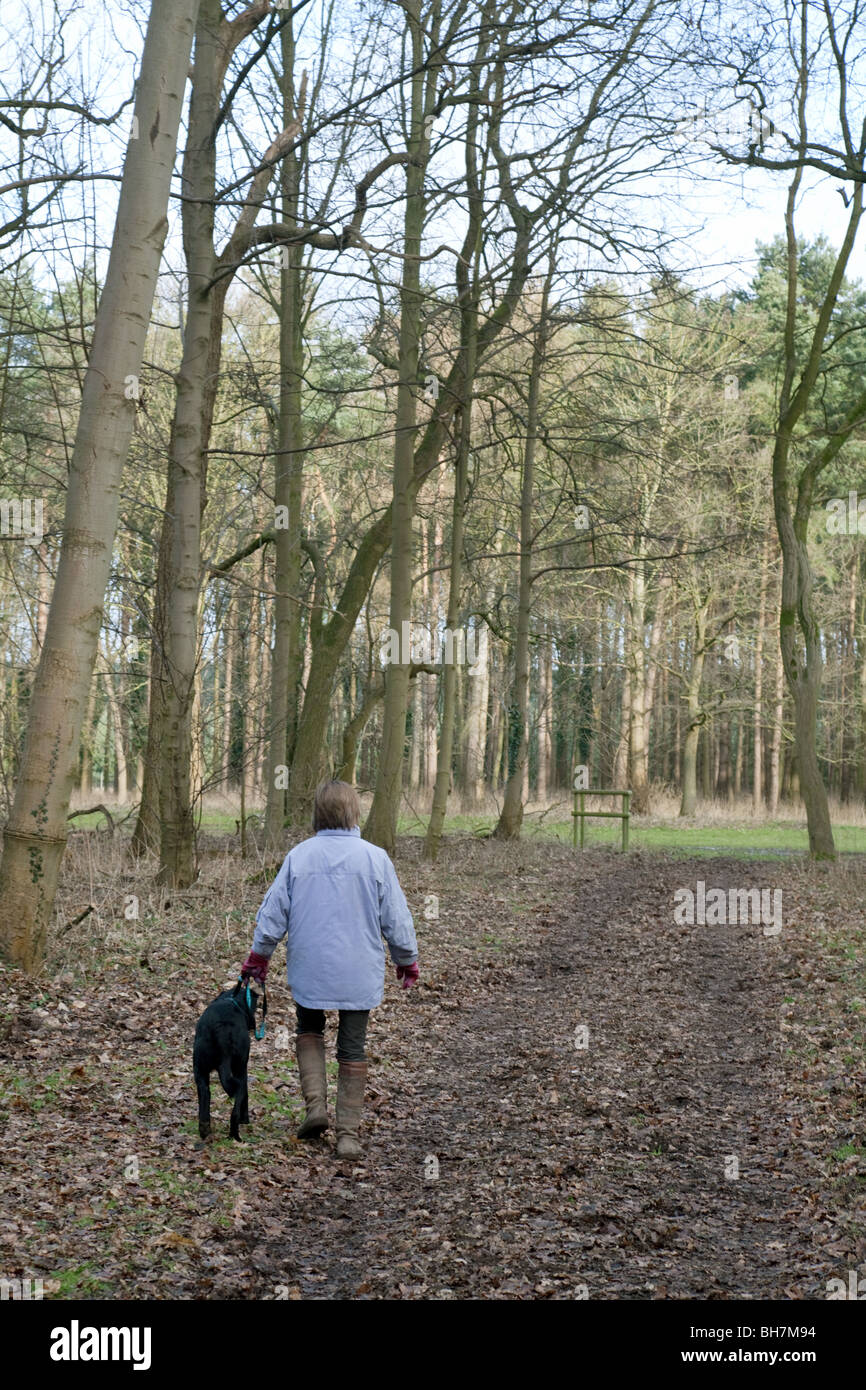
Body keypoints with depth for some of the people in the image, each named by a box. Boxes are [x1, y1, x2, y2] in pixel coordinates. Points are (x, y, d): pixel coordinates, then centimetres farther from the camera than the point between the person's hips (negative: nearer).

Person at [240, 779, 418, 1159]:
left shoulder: (299, 855, -6)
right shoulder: (375, 858, -8)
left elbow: (273, 912, 0)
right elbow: (396, 918, -2)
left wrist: (258, 956, 15)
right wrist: (407, 962, 14)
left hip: (309, 968, 1)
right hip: (358, 973, 0)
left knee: (309, 1030, 23)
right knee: (352, 1050, 9)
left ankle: (315, 1103, 5)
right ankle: (348, 1134, 9)